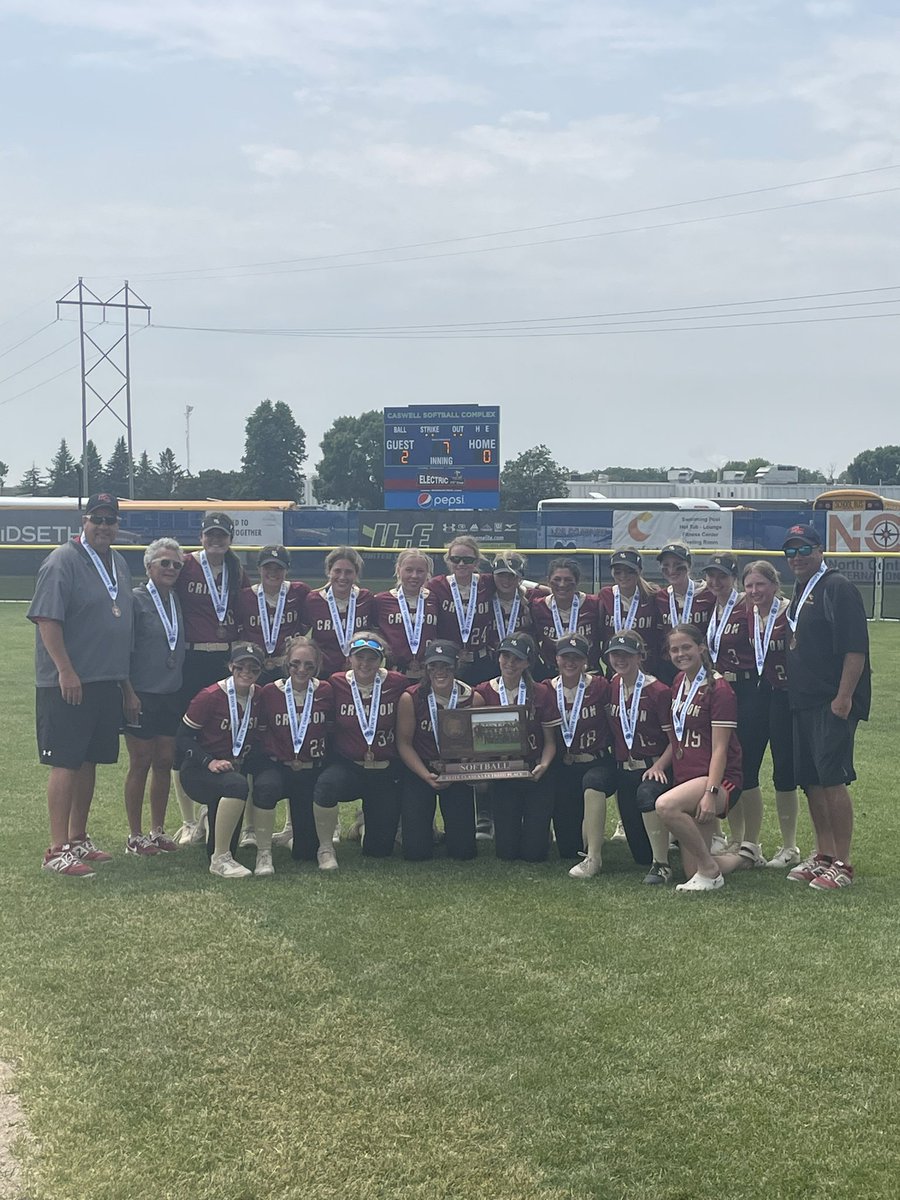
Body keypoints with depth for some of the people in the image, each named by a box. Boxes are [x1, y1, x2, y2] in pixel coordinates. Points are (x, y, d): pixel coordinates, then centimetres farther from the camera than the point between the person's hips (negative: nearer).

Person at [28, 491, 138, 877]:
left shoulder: (118, 564, 15)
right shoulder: (63, 561, -10)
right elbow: (47, 618, -17)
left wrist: (126, 682, 21)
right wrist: (66, 671, -22)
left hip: (107, 682, 8)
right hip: (69, 683, -8)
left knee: (89, 761, 14)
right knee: (65, 762, -6)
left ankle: (78, 839, 24)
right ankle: (58, 850, -2)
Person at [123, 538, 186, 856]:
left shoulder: (177, 601, 9)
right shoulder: (136, 600, -10)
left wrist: (181, 682, 13)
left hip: (171, 694, 6)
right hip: (143, 694, -6)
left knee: (165, 762, 9)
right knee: (140, 764, 1)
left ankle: (157, 831, 21)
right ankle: (135, 837, 11)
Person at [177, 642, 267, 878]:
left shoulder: (259, 697, 3)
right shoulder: (210, 696, -13)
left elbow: (258, 739, 13)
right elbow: (184, 737, -11)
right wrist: (209, 762, -23)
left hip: (236, 768, 7)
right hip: (199, 771, -6)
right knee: (236, 785, -35)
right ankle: (220, 859, -26)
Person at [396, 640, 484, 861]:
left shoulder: (473, 699, -8)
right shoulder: (411, 698, -11)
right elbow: (404, 743, -7)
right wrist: (427, 776, -19)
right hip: (418, 773, -1)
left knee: (463, 850, -3)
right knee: (416, 851, -7)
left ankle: (451, 829, 34)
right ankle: (426, 829, 31)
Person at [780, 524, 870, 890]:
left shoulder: (837, 588, -10)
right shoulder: (799, 592, 18)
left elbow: (856, 647, -17)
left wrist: (844, 697, -22)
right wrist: (791, 693, 17)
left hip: (832, 704, -9)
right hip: (803, 702, 9)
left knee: (832, 779, -10)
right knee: (810, 780, 11)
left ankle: (842, 864, -4)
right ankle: (823, 855, 21)